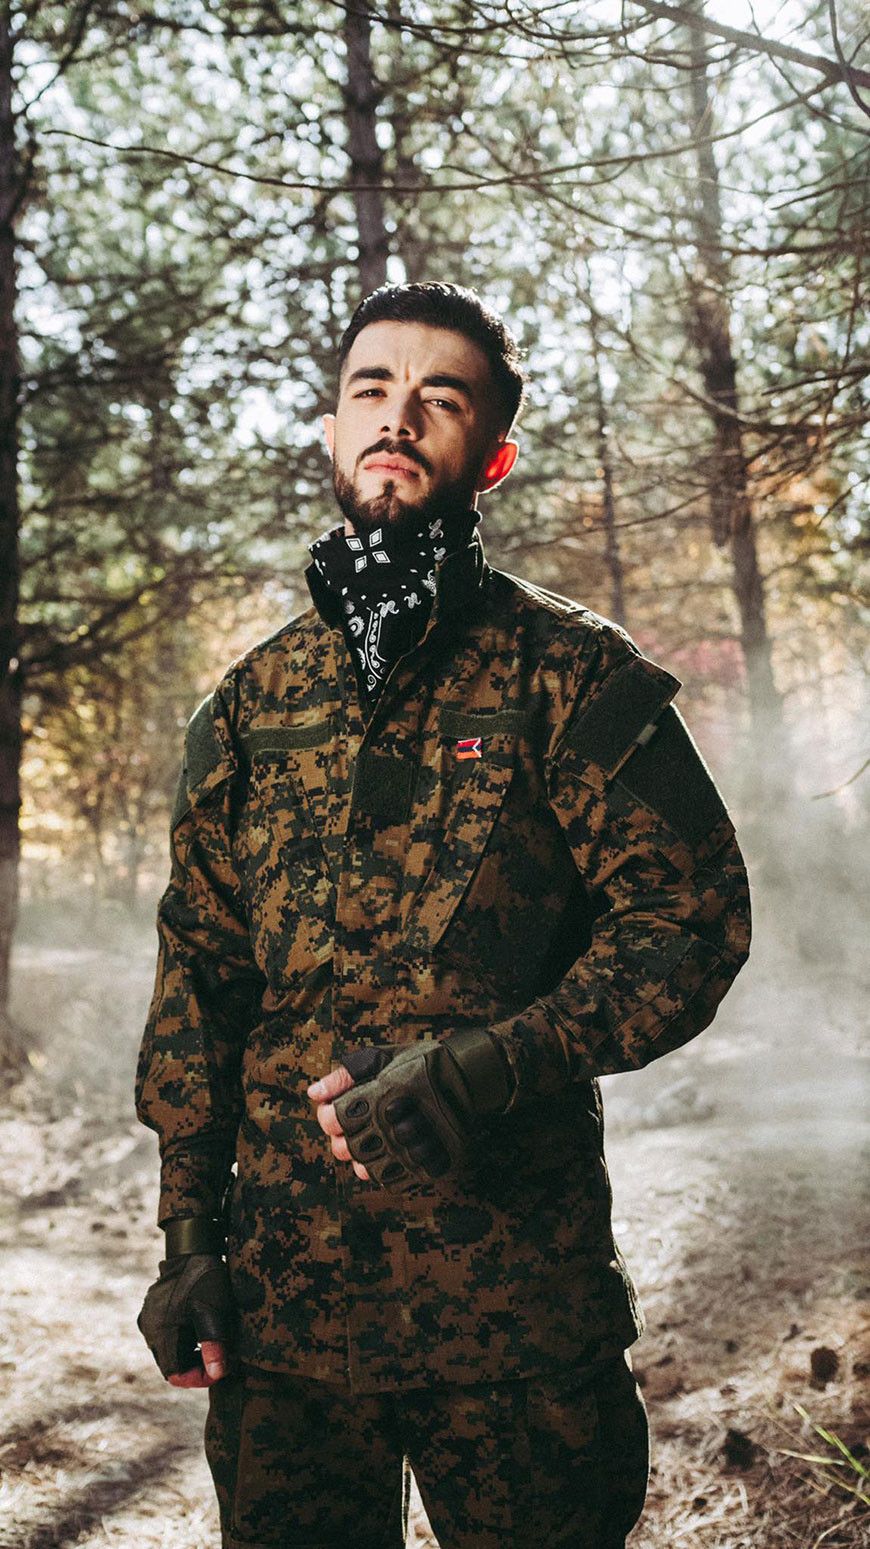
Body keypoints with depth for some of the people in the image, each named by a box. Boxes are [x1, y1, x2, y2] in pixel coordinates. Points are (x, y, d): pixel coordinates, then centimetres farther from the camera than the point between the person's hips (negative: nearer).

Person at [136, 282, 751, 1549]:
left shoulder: (569, 673, -2)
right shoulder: (250, 703, 9)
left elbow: (692, 919, -7)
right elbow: (197, 972, 11)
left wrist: (489, 1068, -21)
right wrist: (188, 1230, 6)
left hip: (519, 1290, -3)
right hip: (281, 1287, 3)